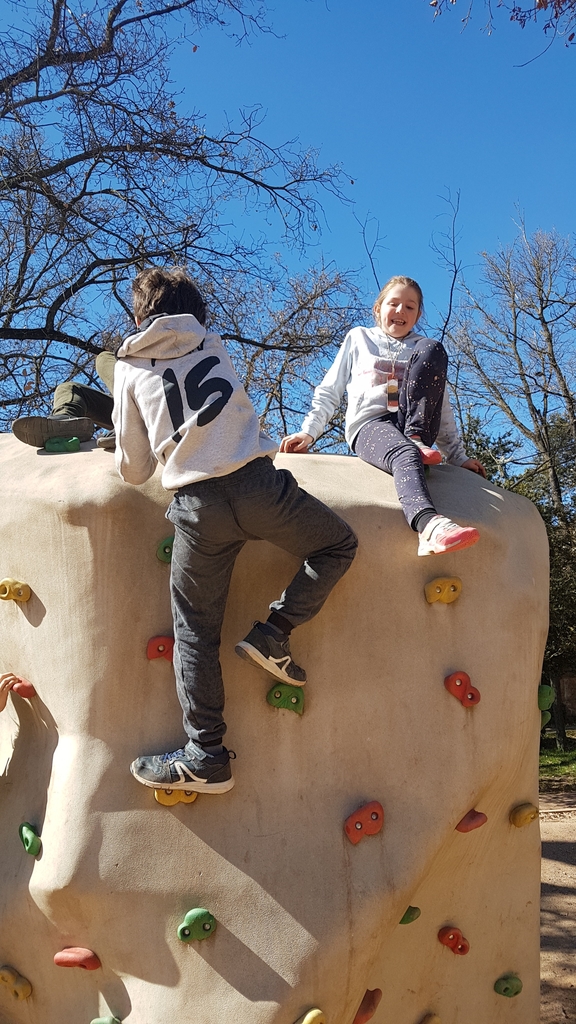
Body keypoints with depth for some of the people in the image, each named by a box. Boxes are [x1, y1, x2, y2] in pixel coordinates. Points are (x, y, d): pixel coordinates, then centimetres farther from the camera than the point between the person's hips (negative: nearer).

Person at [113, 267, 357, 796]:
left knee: (195, 633, 10)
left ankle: (206, 756, 8)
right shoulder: (213, 344, 20)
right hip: (257, 483, 0)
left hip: (197, 507, 0)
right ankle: (273, 634, 9)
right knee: (339, 545, 22)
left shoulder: (129, 369, 14)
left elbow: (133, 470, 15)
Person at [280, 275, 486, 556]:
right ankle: (429, 526, -68)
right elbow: (328, 392, 16)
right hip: (370, 425, -2)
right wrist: (308, 431, 0)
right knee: (405, 455, -40)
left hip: (415, 424, 2)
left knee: (432, 350, -20)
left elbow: (443, 410, 24)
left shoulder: (425, 348, 26)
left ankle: (417, 440, -29)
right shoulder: (358, 338, 22)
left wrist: (458, 456, 13)